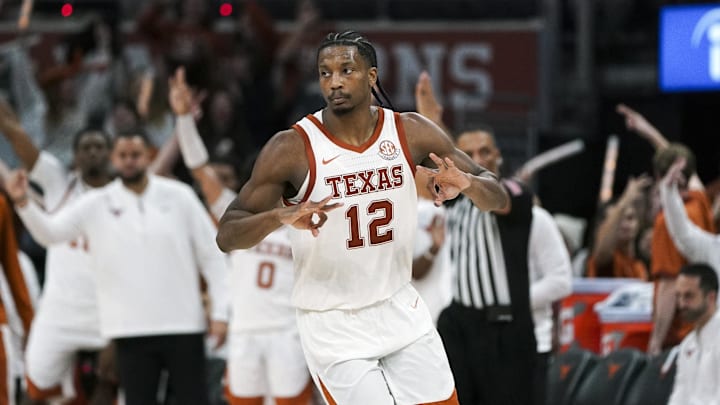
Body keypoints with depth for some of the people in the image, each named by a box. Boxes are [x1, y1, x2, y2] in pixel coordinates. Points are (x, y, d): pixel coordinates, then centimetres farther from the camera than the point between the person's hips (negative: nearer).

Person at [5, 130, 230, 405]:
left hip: (183, 326, 0)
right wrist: (23, 203, -26)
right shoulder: (96, 205, 3)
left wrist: (220, 312, -2)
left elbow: (211, 254, 5)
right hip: (131, 330, 0)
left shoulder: (178, 197, 2)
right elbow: (49, 232, -7)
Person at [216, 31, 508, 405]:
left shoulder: (412, 133, -5)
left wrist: (467, 184, -25)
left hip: (401, 313, 4)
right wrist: (279, 216, -36)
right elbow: (226, 236, -15)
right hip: (334, 329, -4)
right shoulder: (293, 149, -16)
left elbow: (498, 200, -1)